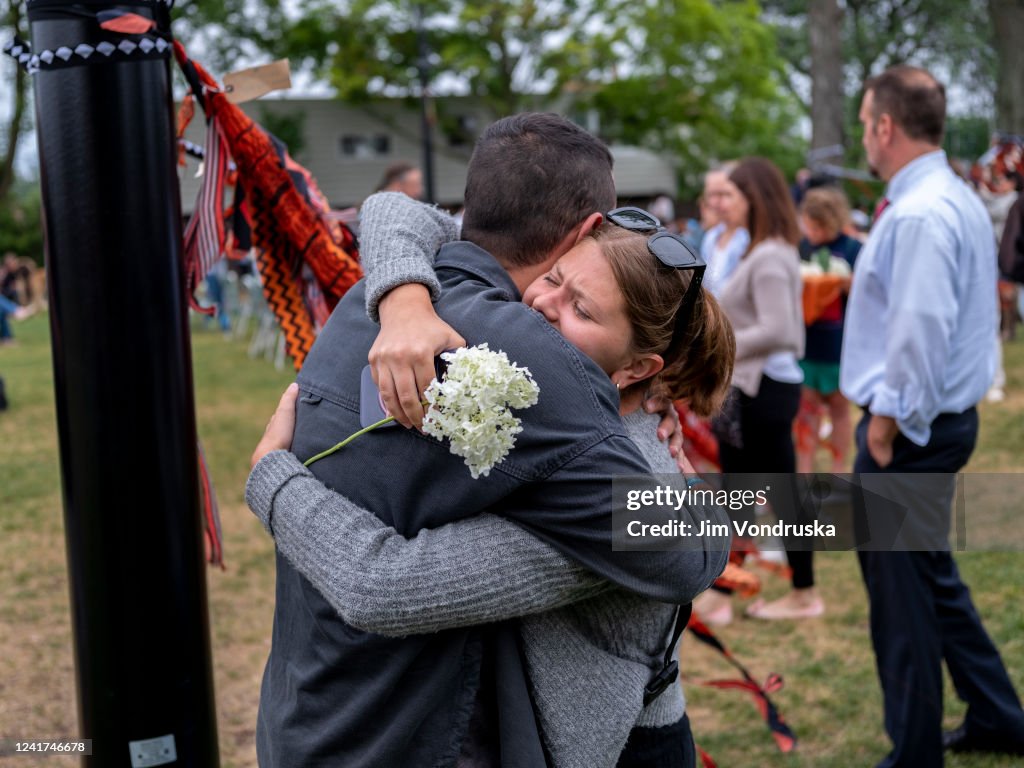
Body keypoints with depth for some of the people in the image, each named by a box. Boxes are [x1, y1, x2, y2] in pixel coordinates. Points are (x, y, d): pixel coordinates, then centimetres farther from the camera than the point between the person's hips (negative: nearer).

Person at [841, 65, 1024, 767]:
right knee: (934, 576, 23)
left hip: (908, 430, -10)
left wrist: (888, 422, -17)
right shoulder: (960, 200, 12)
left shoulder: (918, 215, -21)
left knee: (903, 595, 2)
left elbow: (920, 331, -27)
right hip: (942, 416, 11)